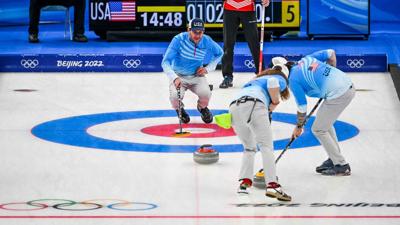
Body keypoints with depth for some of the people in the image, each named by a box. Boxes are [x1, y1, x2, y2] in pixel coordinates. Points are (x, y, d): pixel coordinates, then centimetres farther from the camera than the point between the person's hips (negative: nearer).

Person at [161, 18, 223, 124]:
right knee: (175, 96, -31)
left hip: (197, 76, 2)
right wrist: (174, 78, -42)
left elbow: (219, 53, 11)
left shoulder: (207, 41, -12)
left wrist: (208, 68, -3)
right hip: (179, 76, -2)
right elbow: (165, 62, -26)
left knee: (206, 94, -28)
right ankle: (179, 110, 10)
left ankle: (202, 107, 13)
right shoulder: (179, 39, -22)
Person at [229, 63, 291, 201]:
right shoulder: (281, 80, 23)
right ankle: (272, 185, -23)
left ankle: (244, 182, 10)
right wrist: (275, 103, 10)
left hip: (234, 108, 6)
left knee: (249, 148, 23)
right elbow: (272, 83, -5)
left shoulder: (256, 80, 42)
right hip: (253, 105, -6)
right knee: (266, 146, -8)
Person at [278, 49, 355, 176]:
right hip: (348, 85, 9)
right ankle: (334, 159, 29)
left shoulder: (293, 80, -5)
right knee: (325, 121, 25)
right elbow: (331, 53, 17)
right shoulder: (306, 59, 14)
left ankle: (341, 166, 7)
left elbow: (302, 107, 1)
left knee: (318, 129, 5)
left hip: (338, 95, -9)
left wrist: (299, 127, 18)